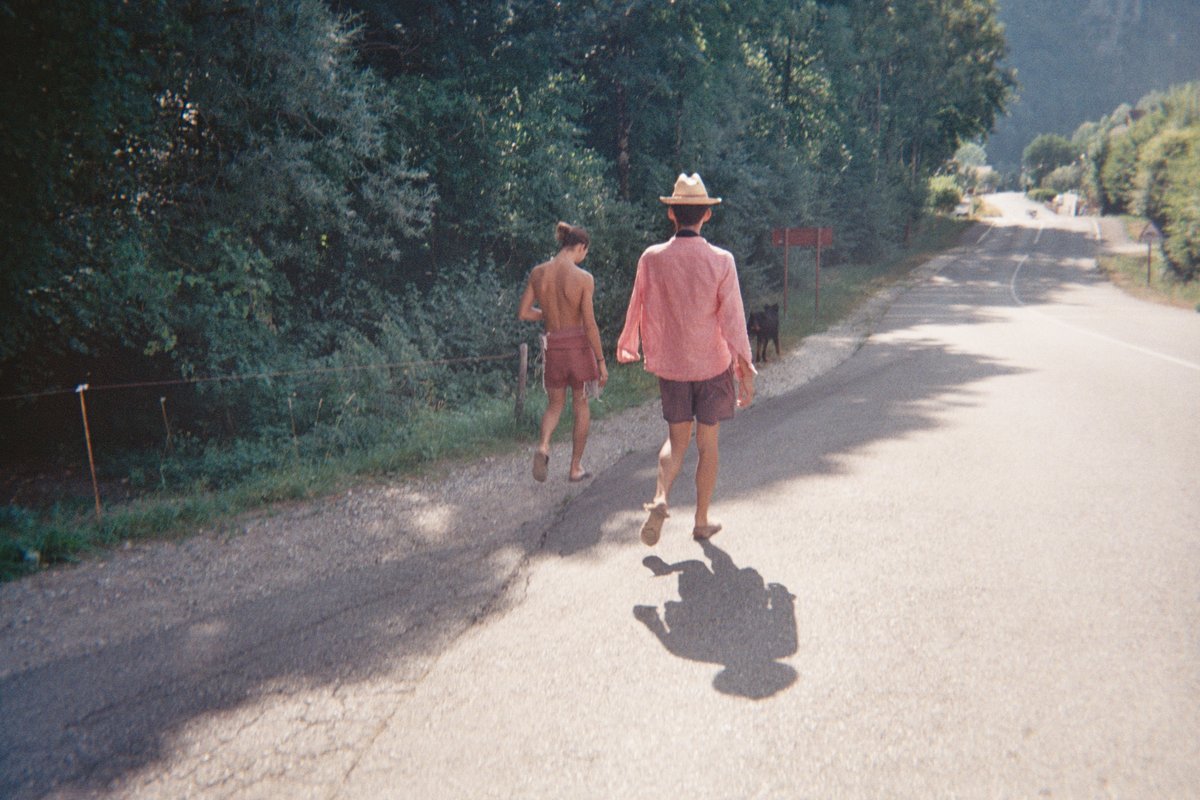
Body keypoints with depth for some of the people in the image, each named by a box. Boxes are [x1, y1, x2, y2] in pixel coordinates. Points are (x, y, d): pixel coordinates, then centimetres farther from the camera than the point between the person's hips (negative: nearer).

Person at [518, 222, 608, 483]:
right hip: (579, 344, -3)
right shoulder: (584, 278, -13)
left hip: (552, 346, 3)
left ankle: (543, 446, -8)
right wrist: (601, 361, -6)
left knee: (555, 405, 21)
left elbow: (524, 313, 2)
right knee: (581, 406, 16)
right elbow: (590, 325, -14)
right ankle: (575, 468, 22)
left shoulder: (537, 273, -2)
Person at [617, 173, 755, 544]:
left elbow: (638, 311, 3)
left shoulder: (652, 258, -6)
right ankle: (702, 521, 19)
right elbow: (733, 321, -10)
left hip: (670, 365, 2)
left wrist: (627, 347, 20)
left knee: (677, 439, 16)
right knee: (707, 444, 12)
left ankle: (660, 497, -8)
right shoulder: (721, 261, -11)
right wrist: (746, 369, -3)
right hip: (712, 365, -1)